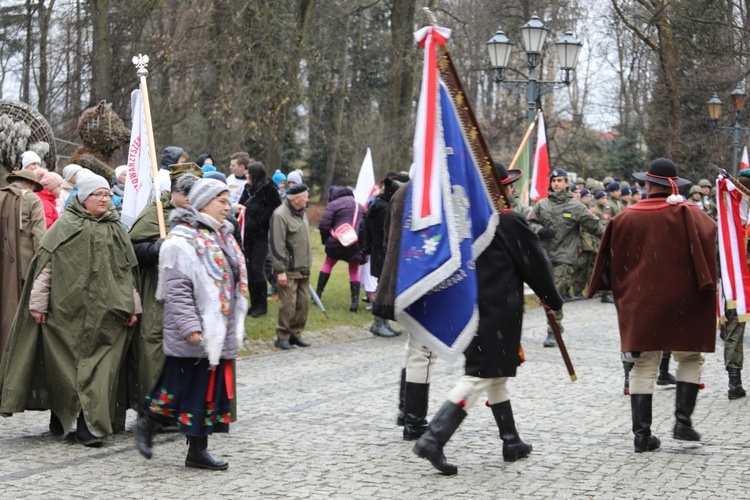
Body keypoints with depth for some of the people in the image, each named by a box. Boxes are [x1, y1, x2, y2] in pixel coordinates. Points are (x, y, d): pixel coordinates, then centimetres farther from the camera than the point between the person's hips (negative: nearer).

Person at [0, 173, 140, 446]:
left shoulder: (115, 229, 10)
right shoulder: (65, 226, -2)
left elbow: (126, 271, 13)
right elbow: (45, 264, -4)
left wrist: (132, 306, 9)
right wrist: (38, 303, -9)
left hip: (103, 313, 3)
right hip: (67, 310, -3)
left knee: (98, 368, -3)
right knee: (65, 366, 5)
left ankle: (88, 425, 0)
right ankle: (60, 417, 23)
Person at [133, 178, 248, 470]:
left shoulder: (223, 236, 16)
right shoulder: (182, 239, -12)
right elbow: (176, 289, -18)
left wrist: (236, 324, 21)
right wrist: (189, 326, -23)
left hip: (220, 331, 8)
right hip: (195, 335, -8)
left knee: (212, 388, 8)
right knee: (186, 384, -3)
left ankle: (198, 450, 13)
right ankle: (147, 424, 18)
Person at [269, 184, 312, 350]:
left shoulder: (301, 213, 13)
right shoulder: (280, 215, -16)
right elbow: (276, 245, -18)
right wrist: (280, 270, -19)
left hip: (303, 268, 9)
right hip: (288, 270, -9)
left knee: (303, 302, 10)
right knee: (288, 304, -6)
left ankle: (295, 334, 21)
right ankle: (282, 337, 5)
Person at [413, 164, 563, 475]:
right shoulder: (510, 222, -13)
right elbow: (535, 265, -6)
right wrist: (553, 300, 7)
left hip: (468, 307, 8)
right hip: (498, 312, -8)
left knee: (496, 375, 19)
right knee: (480, 376, -8)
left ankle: (512, 443, 28)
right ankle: (433, 439, -18)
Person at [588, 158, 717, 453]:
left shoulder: (626, 218, 2)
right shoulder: (687, 213, -5)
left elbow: (611, 259, 10)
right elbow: (710, 231, -20)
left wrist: (621, 289, 22)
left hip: (639, 302, 2)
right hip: (681, 300, -2)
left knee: (643, 367, 7)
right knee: (690, 358, 15)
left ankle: (642, 434, 3)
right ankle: (682, 422, 5)